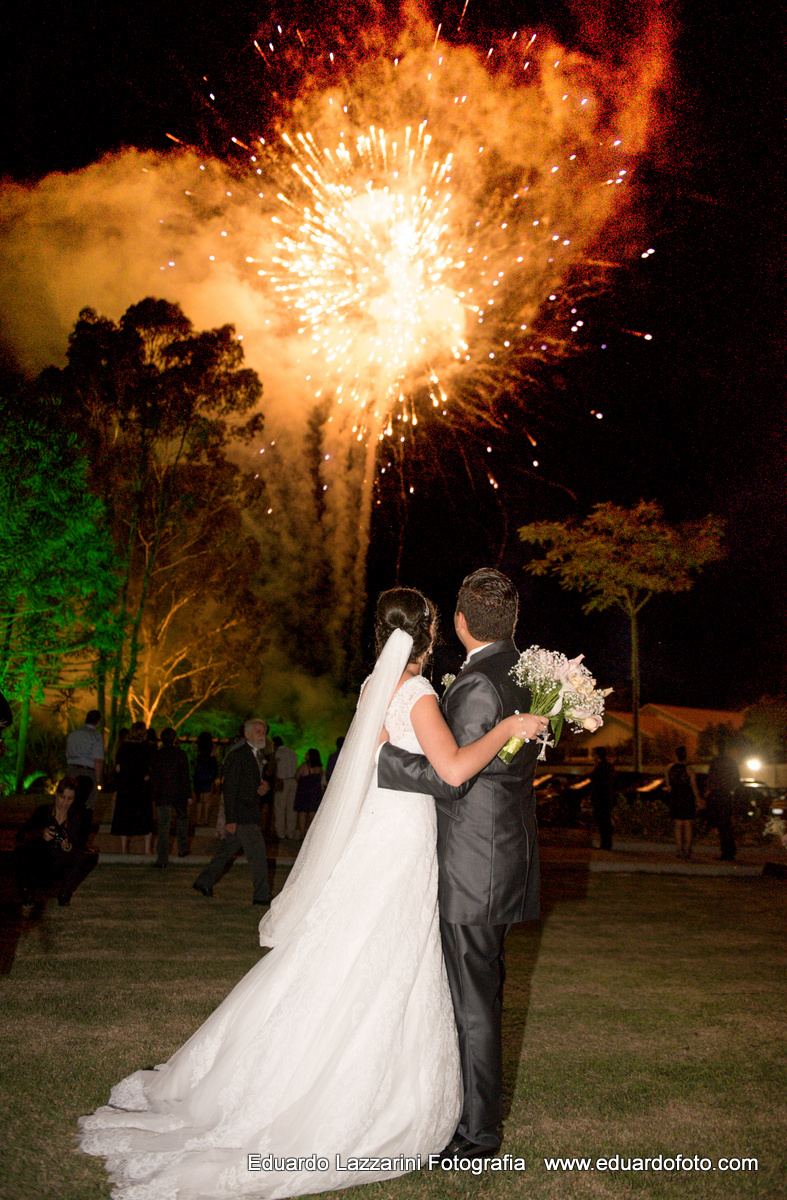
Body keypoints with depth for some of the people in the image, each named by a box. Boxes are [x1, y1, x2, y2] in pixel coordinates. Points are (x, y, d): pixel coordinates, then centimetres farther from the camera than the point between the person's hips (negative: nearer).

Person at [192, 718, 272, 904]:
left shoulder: (260, 755, 14)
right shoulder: (237, 755, -14)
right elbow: (229, 788, -16)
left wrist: (266, 786, -1)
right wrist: (230, 819, -19)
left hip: (250, 813, 9)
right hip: (240, 814, -9)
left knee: (227, 850, 17)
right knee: (257, 851, -8)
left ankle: (204, 882, 31)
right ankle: (261, 895, 0)